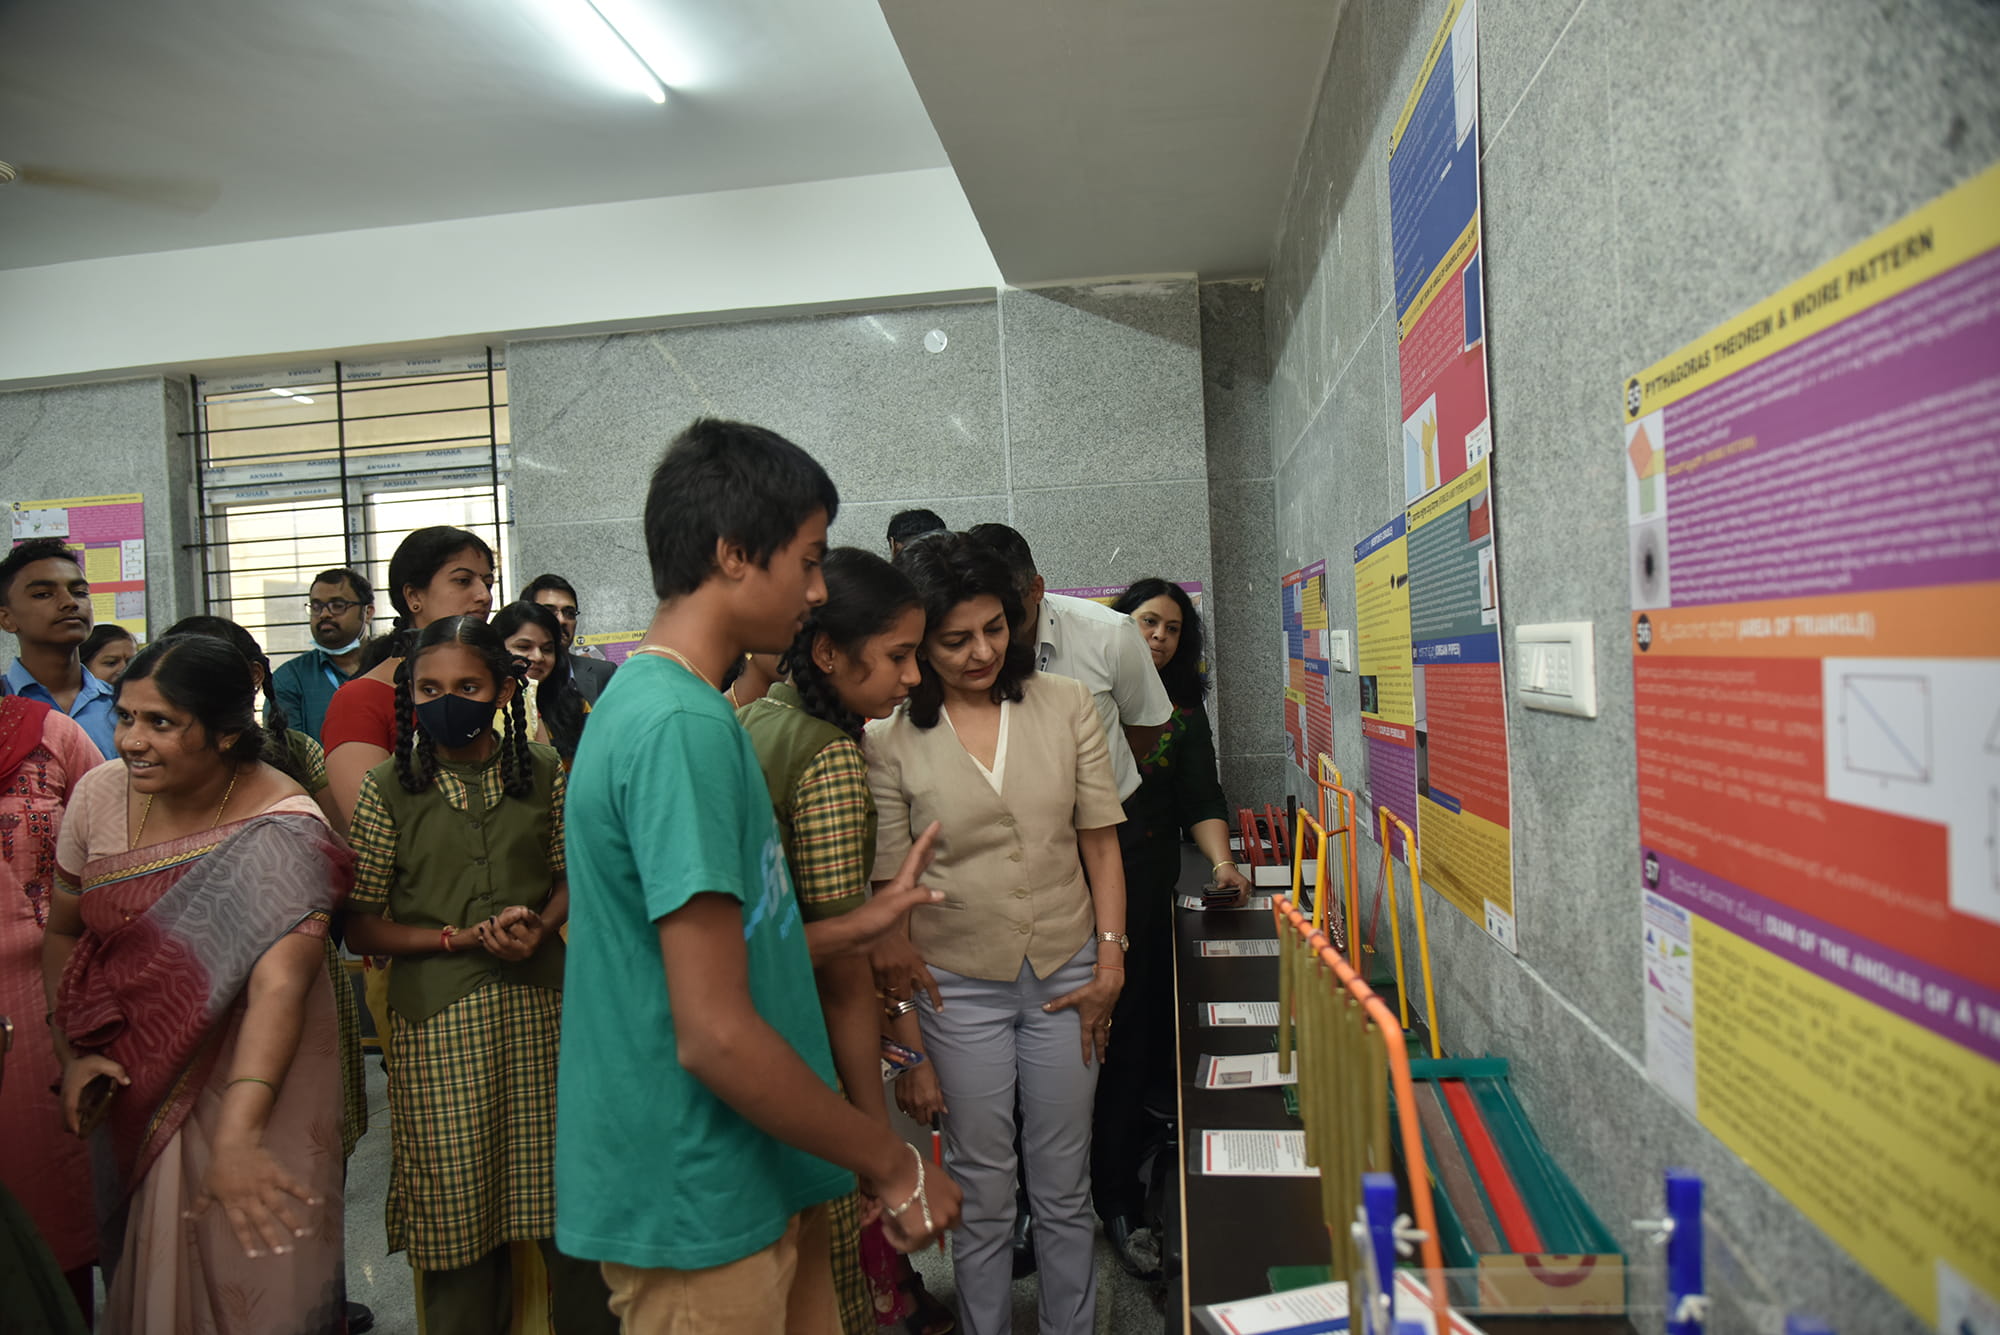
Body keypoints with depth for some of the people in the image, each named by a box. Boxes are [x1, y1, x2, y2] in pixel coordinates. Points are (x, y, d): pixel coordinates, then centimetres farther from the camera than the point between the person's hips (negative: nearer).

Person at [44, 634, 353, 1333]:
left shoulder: (281, 830, -25)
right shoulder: (100, 794, -9)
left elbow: (280, 980, -36)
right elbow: (63, 931, 6)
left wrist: (237, 1135, -45)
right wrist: (72, 1053, -5)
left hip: (255, 1072, -5)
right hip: (132, 1082, 5)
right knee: (139, 1261, 21)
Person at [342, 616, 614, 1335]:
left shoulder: (543, 771, 3)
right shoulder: (388, 788, -2)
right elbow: (361, 925, -1)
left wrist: (540, 927, -7)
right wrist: (459, 937, -13)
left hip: (539, 1006, 1)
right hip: (438, 1020, -1)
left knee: (565, 1191, 7)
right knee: (458, 1205, 7)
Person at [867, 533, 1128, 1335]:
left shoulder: (1065, 705, -3)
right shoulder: (891, 740, -9)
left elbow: (1100, 841, 3)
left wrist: (1110, 960, -3)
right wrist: (906, 1044, -5)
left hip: (1066, 974, 2)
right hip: (959, 987, -2)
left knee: (1064, 1191, 16)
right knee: (981, 1198, 13)